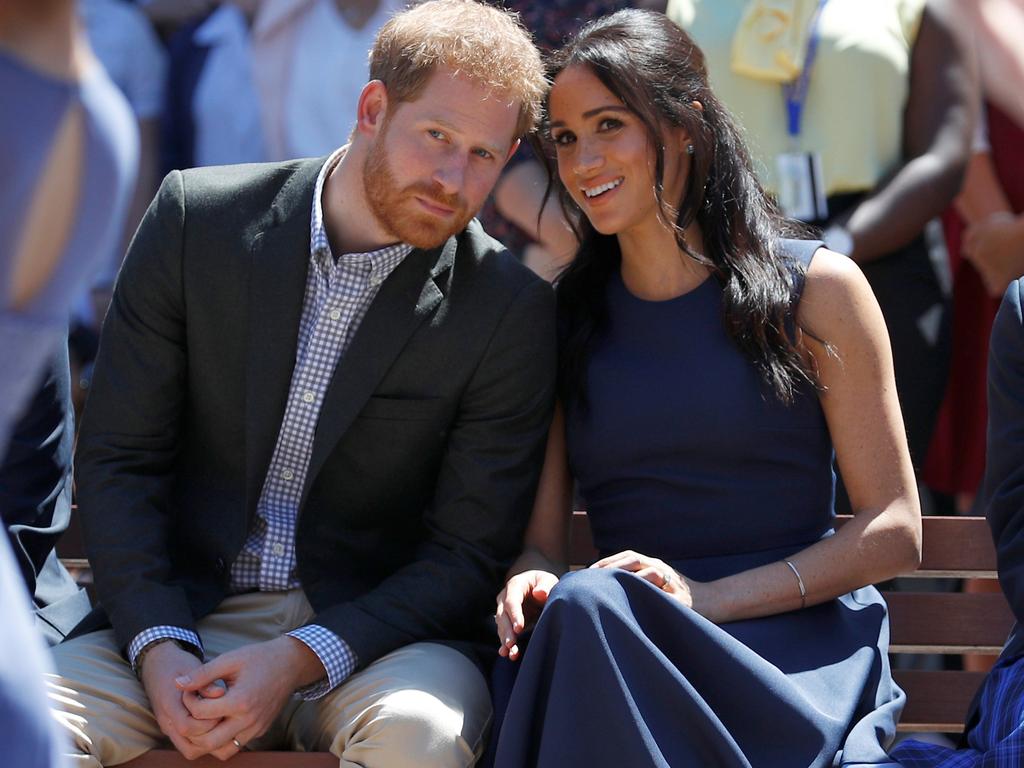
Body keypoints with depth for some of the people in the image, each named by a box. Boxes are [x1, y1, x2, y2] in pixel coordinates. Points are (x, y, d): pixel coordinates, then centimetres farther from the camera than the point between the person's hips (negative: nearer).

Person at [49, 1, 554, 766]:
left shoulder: (510, 312, -6)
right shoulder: (196, 219, -2)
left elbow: (470, 554, -5)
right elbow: (119, 459, 1)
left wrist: (298, 662, -19)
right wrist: (158, 648, -14)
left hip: (373, 626, -1)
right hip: (183, 611, 1)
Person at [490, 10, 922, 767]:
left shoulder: (816, 288, 5)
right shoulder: (561, 316, 16)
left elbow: (895, 531, 1)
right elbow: (541, 536, 13)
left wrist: (710, 596, -12)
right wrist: (530, 585, -14)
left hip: (800, 646, -2)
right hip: (623, 646, 2)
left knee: (586, 612, -35)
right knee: (579, 604, -36)